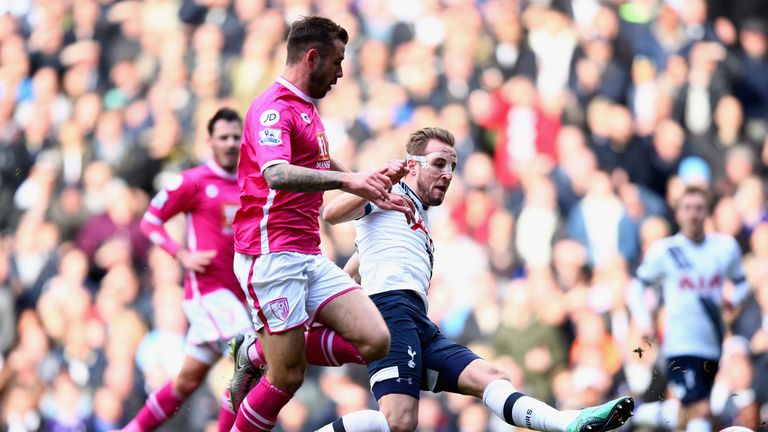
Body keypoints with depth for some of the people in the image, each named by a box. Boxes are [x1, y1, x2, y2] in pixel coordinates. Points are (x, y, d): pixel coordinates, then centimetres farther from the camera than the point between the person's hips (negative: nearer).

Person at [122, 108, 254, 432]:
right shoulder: (194, 181, -3)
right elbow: (149, 221, 1)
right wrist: (183, 255, -12)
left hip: (236, 292, 6)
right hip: (207, 286, -6)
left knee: (188, 380, 9)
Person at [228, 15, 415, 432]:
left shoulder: (306, 109, 20)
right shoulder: (274, 108, -11)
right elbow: (276, 175, -30)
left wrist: (374, 184, 35)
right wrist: (347, 179, -39)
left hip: (308, 255, 9)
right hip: (271, 254, -9)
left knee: (374, 341, -5)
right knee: (288, 377, -8)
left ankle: (257, 352, 9)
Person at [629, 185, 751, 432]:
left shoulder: (726, 246, 5)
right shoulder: (663, 250, -4)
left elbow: (741, 282, 19)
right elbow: (637, 286, 6)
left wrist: (733, 298, -4)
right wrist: (643, 321, -9)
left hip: (712, 347, 5)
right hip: (680, 345, -5)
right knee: (700, 411, -19)